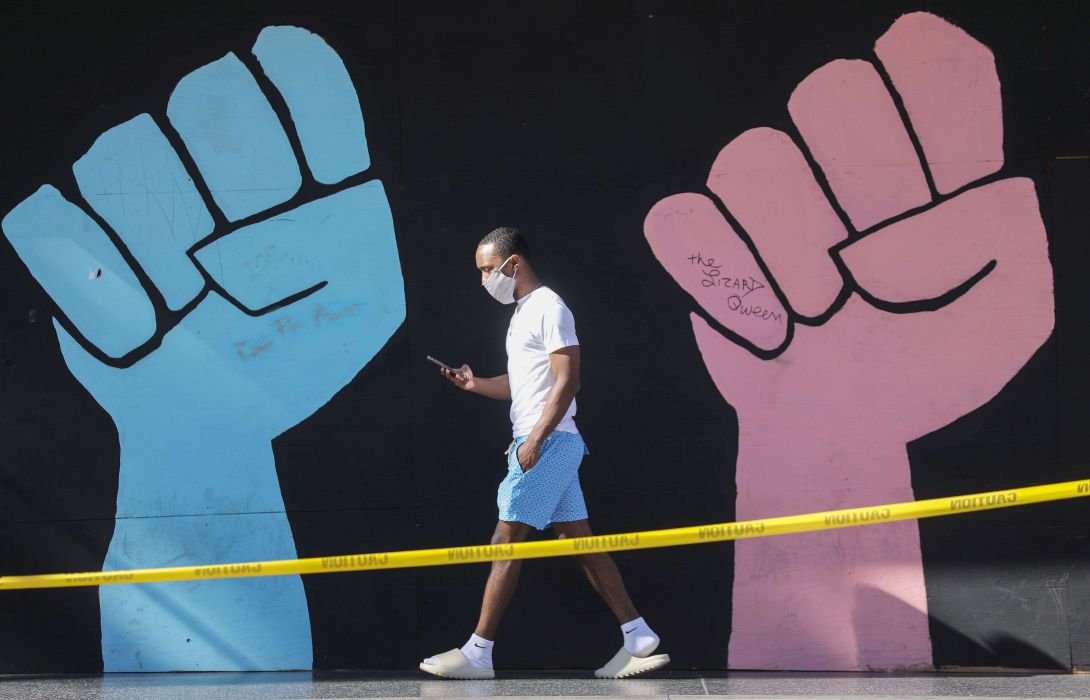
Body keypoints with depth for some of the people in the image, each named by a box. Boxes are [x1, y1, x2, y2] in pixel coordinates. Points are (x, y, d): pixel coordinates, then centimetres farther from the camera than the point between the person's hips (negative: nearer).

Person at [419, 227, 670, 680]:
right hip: (542, 444, 10)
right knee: (580, 541, 7)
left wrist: (534, 438, -22)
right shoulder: (523, 311, 19)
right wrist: (474, 383, 8)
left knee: (506, 545, -8)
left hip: (548, 443, -10)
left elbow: (567, 381, -18)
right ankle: (638, 638, 8)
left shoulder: (548, 308, -11)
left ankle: (477, 654, -5)